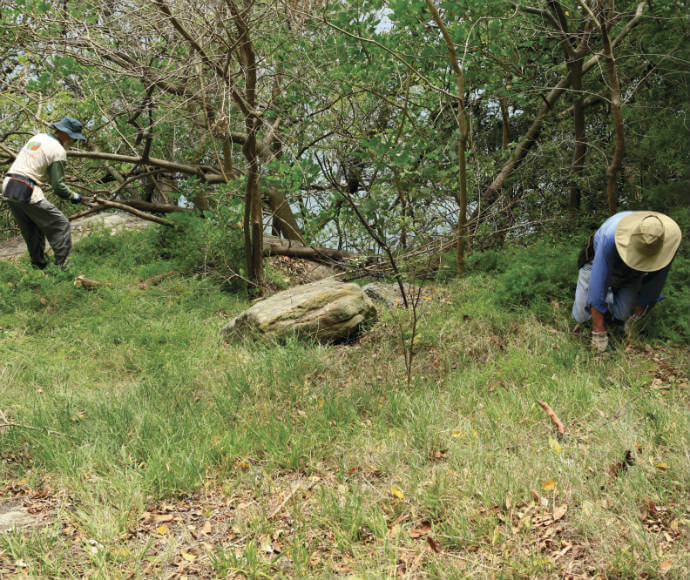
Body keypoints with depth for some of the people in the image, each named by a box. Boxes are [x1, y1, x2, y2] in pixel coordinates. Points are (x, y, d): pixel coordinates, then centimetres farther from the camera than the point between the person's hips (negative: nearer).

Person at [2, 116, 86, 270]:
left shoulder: (38, 137, 16)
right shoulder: (59, 151, -8)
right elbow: (58, 186, -9)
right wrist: (74, 197, 8)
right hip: (26, 192, -9)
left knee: (31, 229, 21)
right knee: (60, 224, -1)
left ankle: (39, 265, 29)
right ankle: (64, 266, -5)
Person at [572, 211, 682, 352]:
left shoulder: (669, 240, -35)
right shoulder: (611, 236, -46)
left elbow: (656, 280, -17)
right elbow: (598, 282, -41)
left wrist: (638, 314, -11)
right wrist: (598, 331, -39)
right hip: (599, 261, -2)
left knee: (623, 316, -12)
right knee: (581, 317, -4)